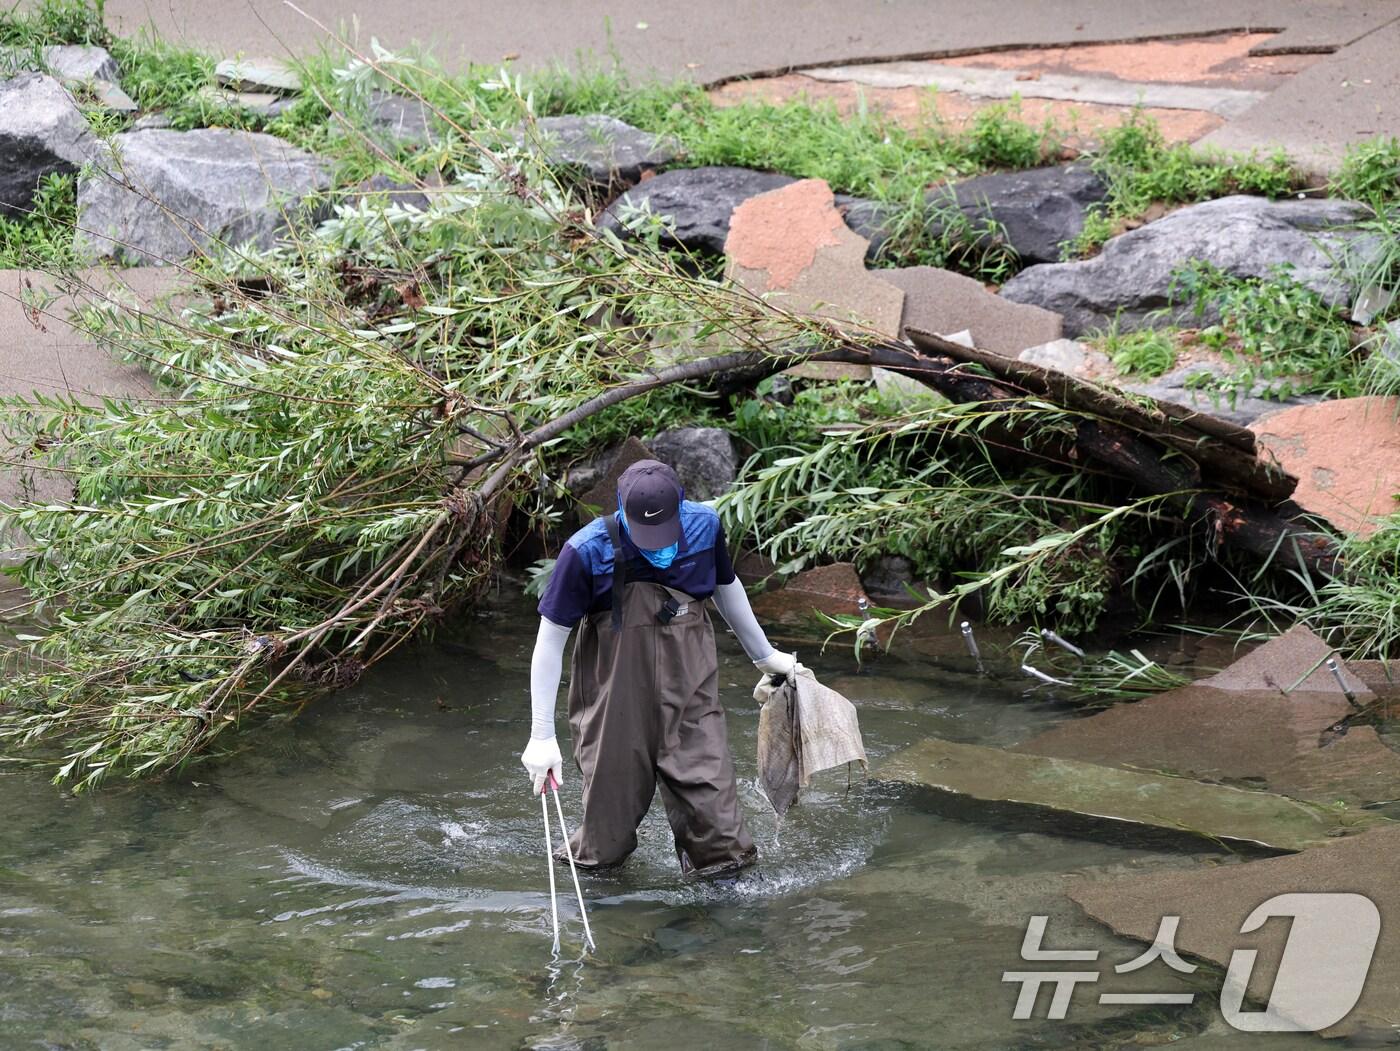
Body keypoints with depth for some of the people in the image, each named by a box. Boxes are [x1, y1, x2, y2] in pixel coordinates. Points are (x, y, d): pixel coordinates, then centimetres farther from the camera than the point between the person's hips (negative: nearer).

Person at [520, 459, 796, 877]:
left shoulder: (704, 526, -8)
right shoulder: (587, 551, -19)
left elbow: (726, 588, 14)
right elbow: (550, 640, -12)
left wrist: (764, 655, 27)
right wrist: (542, 736, -12)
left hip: (688, 686, 2)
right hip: (614, 695, -2)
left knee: (707, 790, 1)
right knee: (612, 792, 9)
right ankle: (595, 857, 38)